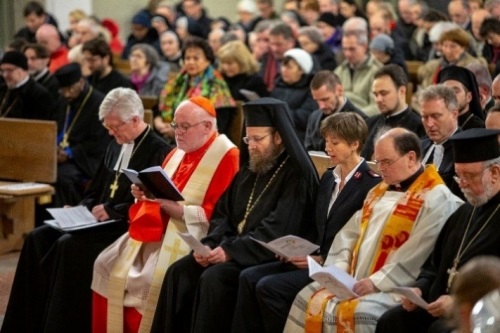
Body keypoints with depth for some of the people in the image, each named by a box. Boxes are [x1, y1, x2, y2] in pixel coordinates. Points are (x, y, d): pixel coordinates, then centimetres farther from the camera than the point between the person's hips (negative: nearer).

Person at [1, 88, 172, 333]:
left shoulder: (158, 151, -11)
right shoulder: (116, 145, 16)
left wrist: (110, 210, -17)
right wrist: (85, 210, 2)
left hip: (126, 227, -9)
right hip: (98, 219, 9)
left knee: (70, 245, -29)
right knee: (38, 238, -8)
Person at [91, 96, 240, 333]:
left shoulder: (226, 157, -10)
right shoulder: (177, 153, 16)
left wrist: (179, 210, -24)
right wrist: (146, 193, 1)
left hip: (189, 237, -9)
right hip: (158, 230, 9)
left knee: (150, 280, -28)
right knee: (107, 266, -4)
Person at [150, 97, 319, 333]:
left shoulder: (297, 174, -11)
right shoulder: (251, 167, 14)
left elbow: (278, 231, -20)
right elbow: (224, 213, 14)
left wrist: (231, 250, -22)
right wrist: (210, 244, -5)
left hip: (267, 256, -8)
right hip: (232, 246, 8)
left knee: (214, 277, -29)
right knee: (179, 272, -10)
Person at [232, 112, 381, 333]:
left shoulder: (370, 184, -9)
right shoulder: (328, 178, 17)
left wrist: (322, 259, -16)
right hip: (314, 259, 8)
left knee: (269, 287, -23)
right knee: (249, 277, -10)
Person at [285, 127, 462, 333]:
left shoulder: (436, 198, -8)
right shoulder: (379, 191, 19)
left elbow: (418, 252, -18)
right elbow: (349, 233, 18)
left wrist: (377, 282, -21)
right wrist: (339, 269, 1)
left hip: (395, 288, -8)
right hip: (355, 283, 8)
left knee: (356, 313, -32)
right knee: (309, 300, -6)